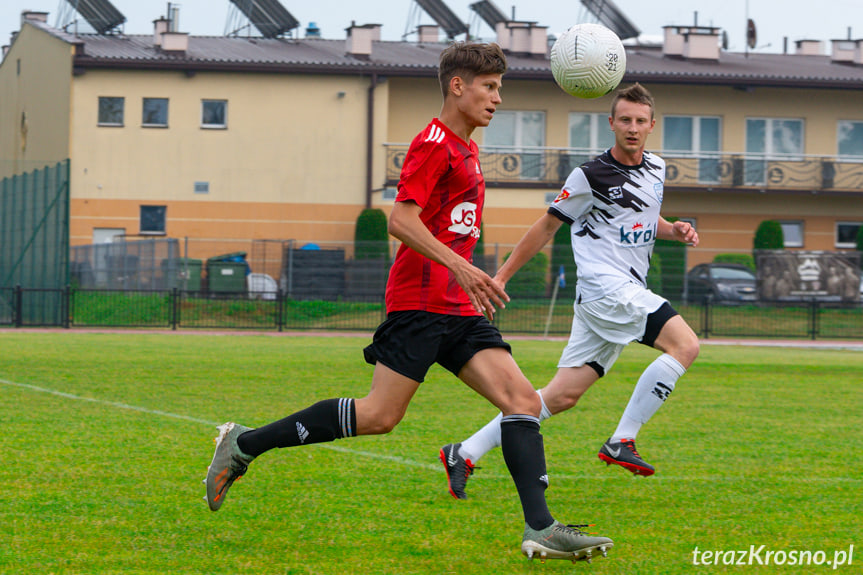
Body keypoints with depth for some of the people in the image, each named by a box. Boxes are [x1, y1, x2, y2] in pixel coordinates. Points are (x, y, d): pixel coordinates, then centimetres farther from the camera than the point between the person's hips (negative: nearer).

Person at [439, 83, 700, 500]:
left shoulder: (656, 168, 14)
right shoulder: (591, 176, -8)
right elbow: (547, 226, 0)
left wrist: (674, 230, 10)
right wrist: (501, 276, 3)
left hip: (629, 291, 8)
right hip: (606, 289, -8)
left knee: (563, 395, 4)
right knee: (685, 344, -21)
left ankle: (464, 454, 7)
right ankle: (621, 441, -16)